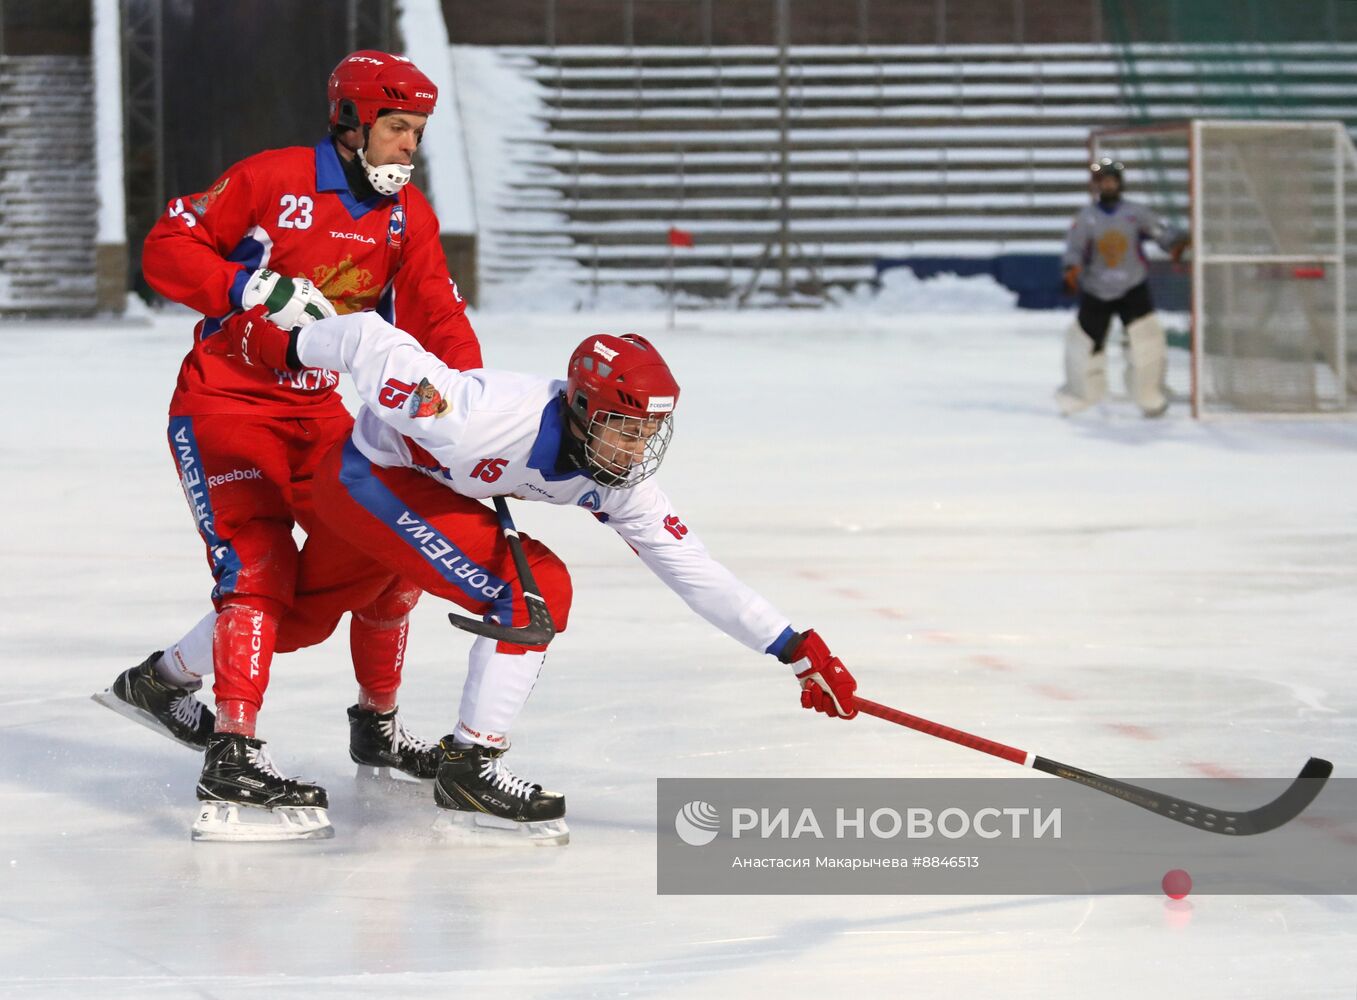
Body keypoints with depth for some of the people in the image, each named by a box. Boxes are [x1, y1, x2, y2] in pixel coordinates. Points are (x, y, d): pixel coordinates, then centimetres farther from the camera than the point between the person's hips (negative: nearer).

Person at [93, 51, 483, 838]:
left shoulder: (407, 214, 5)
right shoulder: (272, 180, -11)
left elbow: (436, 315, -1)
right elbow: (167, 249, -10)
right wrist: (257, 288, -23)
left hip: (323, 412, 6)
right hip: (226, 400, -6)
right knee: (258, 564, -20)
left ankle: (378, 723, 24)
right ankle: (234, 748, -21)